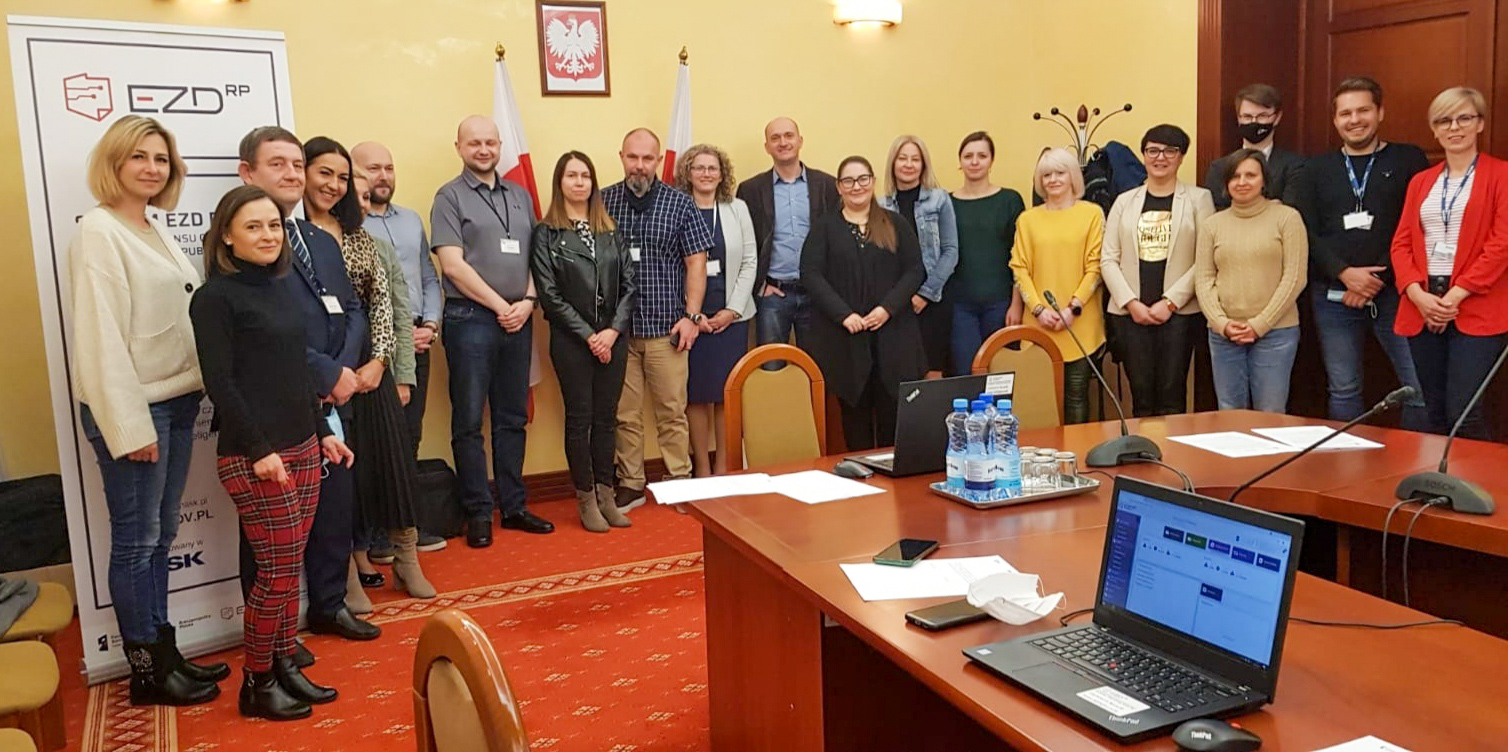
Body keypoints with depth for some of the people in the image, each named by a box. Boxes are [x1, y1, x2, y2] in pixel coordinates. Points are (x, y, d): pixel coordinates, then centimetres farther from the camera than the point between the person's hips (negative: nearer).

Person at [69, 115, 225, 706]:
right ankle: (147, 670, 13)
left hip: (177, 400, 8)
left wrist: (201, 388, 10)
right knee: (137, 540, 2)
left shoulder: (155, 230, 14)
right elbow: (100, 334, -17)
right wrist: (129, 425, -19)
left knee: (161, 534, 14)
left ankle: (165, 651, 25)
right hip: (132, 409, -8)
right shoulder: (99, 231, -12)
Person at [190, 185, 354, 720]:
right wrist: (258, 450, -19)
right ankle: (256, 685, 13)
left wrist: (323, 431, 17)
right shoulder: (216, 297, -9)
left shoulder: (279, 289, 13)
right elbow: (220, 383, -15)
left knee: (290, 567, 12)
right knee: (278, 572, -2)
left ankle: (284, 667, 24)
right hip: (253, 456, -7)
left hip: (302, 448, 7)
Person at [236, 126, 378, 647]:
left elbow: (352, 310, 11)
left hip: (331, 402, 7)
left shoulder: (322, 241, 15)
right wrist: (328, 373, -15)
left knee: (336, 504, 16)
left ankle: (328, 604, 34)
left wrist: (345, 369, -6)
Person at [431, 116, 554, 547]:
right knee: (469, 421, 1)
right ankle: (479, 513, 10)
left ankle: (513, 506, 19)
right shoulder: (449, 197, -1)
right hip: (471, 319, -5)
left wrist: (527, 302, -4)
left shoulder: (520, 196, 14)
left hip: (518, 319, 5)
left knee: (513, 418, 10)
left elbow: (535, 256, 12)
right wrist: (500, 305, -10)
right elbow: (453, 264, -9)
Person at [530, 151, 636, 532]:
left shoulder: (609, 230, 10)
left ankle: (607, 495, 17)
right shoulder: (546, 233, -1)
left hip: (613, 338, 3)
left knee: (606, 417, 8)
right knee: (580, 418, 3)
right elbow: (550, 294, -7)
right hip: (572, 340, -3)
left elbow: (629, 284, 5)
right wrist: (589, 336, -11)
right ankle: (586, 499, 13)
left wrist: (613, 331, -8)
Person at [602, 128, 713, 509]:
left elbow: (696, 261, 2)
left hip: (665, 327, -1)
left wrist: (691, 315, -4)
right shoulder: (603, 201, 4)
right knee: (625, 413, 8)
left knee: (672, 412, 5)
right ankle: (630, 485, 19)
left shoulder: (679, 203, 2)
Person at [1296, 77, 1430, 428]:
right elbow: (1306, 232, 3)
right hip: (1334, 295, 2)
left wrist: (1380, 277, -11)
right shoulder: (1317, 169, 11)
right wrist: (1344, 272, -10)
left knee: (1421, 386, -6)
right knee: (1343, 390, 8)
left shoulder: (1409, 160, 4)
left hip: (1393, 292, -2)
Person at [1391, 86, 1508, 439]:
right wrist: (1417, 294, -7)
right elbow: (1402, 243, 10)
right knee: (1435, 415, 8)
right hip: (1423, 310, 4)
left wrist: (1456, 295, -13)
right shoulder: (1420, 181, 17)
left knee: (1463, 412, -12)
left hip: (1476, 310, -4)